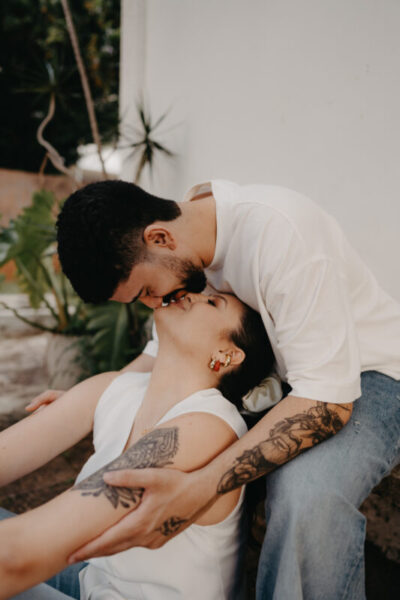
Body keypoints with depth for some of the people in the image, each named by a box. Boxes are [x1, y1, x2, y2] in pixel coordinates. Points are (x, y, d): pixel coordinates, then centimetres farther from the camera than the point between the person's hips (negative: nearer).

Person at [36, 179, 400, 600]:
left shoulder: (278, 231, -31)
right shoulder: (185, 248, -4)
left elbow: (328, 400, -33)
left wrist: (196, 490, -42)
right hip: (283, 375, 8)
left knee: (306, 497, -37)